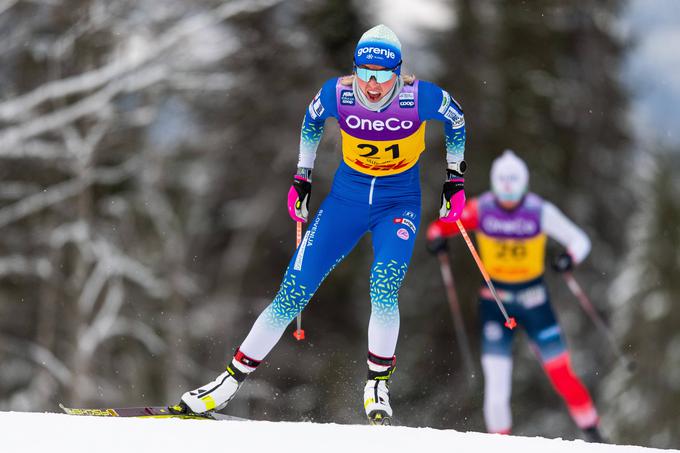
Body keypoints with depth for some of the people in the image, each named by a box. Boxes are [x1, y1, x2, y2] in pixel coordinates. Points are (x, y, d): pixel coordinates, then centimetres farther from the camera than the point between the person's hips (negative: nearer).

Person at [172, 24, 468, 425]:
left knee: (384, 290, -25)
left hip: (400, 203, -1)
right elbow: (312, 121, 8)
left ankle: (378, 384, -5)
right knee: (293, 292, -4)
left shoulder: (420, 96, -21)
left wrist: (455, 179, 3)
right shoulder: (337, 93, -17)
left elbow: (457, 120, 1)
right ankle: (232, 379, 4)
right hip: (347, 197, 2)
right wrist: (302, 177, 10)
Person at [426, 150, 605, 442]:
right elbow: (440, 226, -1)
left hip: (534, 301, -1)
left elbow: (579, 240, -8)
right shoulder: (480, 210, -10)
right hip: (495, 300, 1)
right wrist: (437, 238, -24)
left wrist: (570, 257, -30)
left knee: (561, 374, -3)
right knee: (496, 383, -9)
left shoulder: (541, 212, -12)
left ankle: (593, 436, 12)